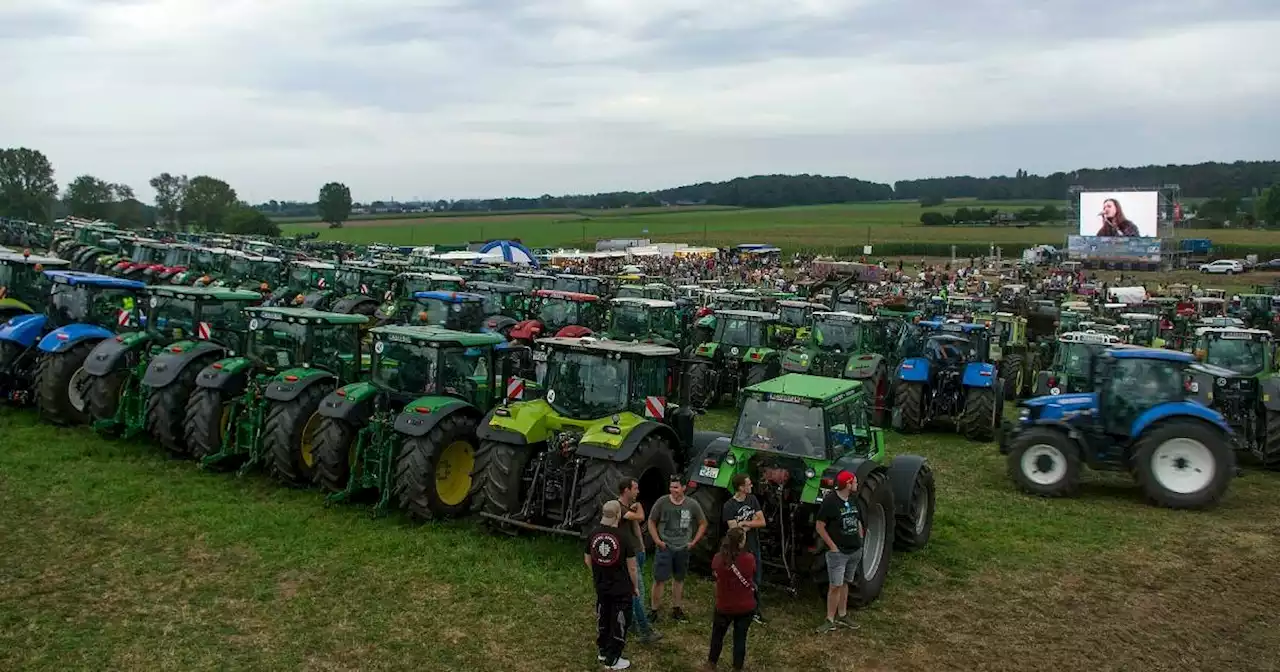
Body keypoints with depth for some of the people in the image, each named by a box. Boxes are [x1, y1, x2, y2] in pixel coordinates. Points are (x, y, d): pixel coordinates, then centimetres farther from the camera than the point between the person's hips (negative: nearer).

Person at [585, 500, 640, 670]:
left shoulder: (593, 535, -8)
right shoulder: (623, 538, -21)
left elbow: (587, 560, 7)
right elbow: (632, 567, -14)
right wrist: (635, 587, 1)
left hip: (601, 586, 5)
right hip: (622, 588, -5)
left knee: (602, 619, 22)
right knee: (619, 623, 9)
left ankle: (602, 651, 36)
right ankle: (613, 660, 16)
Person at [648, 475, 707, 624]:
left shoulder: (692, 505, -4)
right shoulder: (662, 502, -9)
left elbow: (703, 523, 9)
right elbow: (651, 522, 2)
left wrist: (694, 541, 3)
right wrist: (657, 540, -5)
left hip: (683, 548, 3)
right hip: (665, 547, -2)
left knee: (679, 579, 14)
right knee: (660, 579, -4)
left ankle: (676, 610, 27)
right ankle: (654, 610, 8)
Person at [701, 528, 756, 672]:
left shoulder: (718, 559, -18)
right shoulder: (749, 559, -21)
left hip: (723, 607, 1)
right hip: (745, 607, -1)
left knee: (717, 635, 22)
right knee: (740, 638, 15)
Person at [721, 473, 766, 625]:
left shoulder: (752, 500, 2)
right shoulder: (729, 506, -15)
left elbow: (762, 522, -3)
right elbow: (734, 529, -19)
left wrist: (744, 523, -16)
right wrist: (752, 522, -12)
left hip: (754, 549, 5)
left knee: (756, 582, 13)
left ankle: (755, 611, 27)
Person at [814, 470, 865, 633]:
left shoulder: (854, 500, 7)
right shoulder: (830, 501, -16)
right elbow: (820, 526, -14)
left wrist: (860, 541, 12)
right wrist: (833, 546, -14)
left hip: (855, 551, 7)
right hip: (838, 551, -7)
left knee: (845, 583, 16)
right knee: (835, 586, -6)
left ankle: (842, 616, 26)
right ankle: (830, 620, 3)